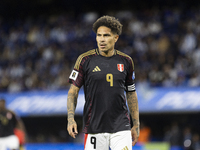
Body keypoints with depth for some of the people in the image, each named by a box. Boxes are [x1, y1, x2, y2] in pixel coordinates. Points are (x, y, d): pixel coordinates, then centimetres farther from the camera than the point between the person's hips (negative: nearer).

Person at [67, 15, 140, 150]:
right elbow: (73, 91, 0)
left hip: (121, 127, 1)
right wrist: (71, 119, -13)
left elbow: (131, 93, 14)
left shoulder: (126, 61, 7)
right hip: (94, 127, -1)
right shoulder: (85, 60, -1)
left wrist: (136, 125, 12)